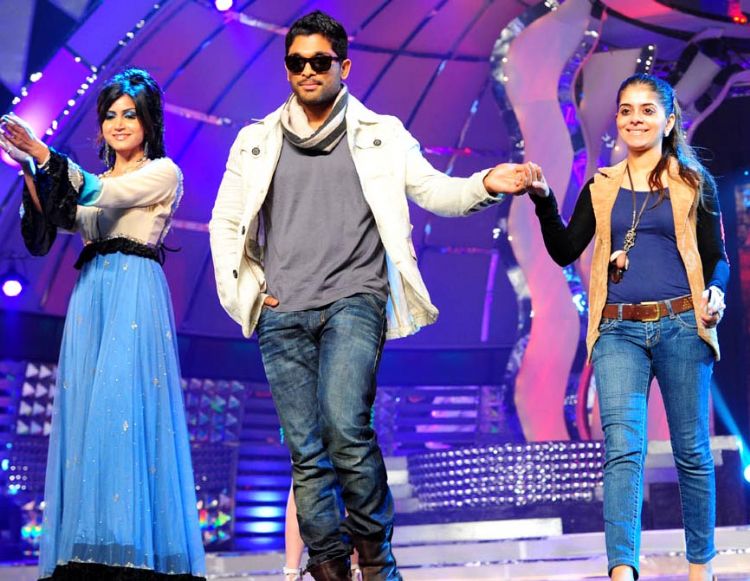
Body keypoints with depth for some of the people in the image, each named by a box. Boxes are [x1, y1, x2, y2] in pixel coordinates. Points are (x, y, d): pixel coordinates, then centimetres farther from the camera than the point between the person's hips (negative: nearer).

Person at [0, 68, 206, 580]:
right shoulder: (98, 180, 23)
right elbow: (66, 216, 6)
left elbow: (103, 194, -10)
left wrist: (43, 153, -16)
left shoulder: (164, 172, 6)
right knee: (86, 412, -2)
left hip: (135, 292, -6)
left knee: (124, 405, -16)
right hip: (92, 293, 6)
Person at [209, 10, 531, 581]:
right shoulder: (256, 142, 15)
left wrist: (485, 184, -18)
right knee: (305, 451, 2)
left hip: (354, 301, -3)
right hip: (283, 314, 3)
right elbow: (225, 223, 19)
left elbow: (433, 190, 1)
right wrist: (246, 290, 7)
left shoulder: (380, 135, 10)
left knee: (345, 426, -21)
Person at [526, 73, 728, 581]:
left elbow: (716, 257, 7)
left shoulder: (694, 182, 7)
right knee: (623, 449, -11)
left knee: (691, 450, 6)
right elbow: (565, 251, 7)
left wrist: (715, 292, -15)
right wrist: (544, 200, -7)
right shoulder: (601, 187, 13)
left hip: (681, 326, -1)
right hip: (618, 331, 1)